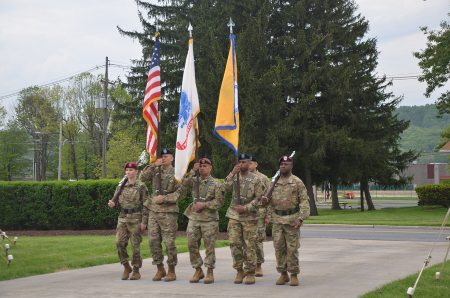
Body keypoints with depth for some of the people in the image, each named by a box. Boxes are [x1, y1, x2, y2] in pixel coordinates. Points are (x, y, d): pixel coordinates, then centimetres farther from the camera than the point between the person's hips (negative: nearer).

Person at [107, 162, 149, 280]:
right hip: (123, 217, 4)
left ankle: (136, 270, 11)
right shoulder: (121, 186, 13)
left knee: (135, 245, -1)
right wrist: (113, 204, -5)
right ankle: (126, 267, 9)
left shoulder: (141, 186, -2)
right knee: (119, 242, -8)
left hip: (135, 218, -4)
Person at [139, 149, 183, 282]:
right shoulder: (155, 171, 12)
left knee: (169, 242, -5)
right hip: (153, 211, 5)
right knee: (153, 241, 3)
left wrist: (165, 198, -17)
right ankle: (160, 269, 16)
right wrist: (154, 165, -9)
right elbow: (142, 177, -3)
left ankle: (172, 271, 6)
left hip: (168, 212, -4)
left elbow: (180, 193, -7)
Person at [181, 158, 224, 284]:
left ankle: (210, 272, 6)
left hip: (209, 219, -4)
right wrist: (193, 171, -13)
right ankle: (198, 270, 15)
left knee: (209, 246, -2)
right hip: (194, 218, 4)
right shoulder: (194, 181, 12)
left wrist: (204, 205, -14)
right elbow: (184, 184, -8)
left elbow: (219, 201, -5)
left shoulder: (216, 183, 2)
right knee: (192, 245, 2)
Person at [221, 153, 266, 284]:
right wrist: (232, 173, -14)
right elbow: (224, 188, -6)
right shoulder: (234, 178, 11)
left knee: (250, 246, -2)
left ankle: (250, 273, 5)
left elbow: (259, 198, -3)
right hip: (234, 216, 3)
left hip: (250, 216, -3)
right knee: (235, 244, -1)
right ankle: (239, 271, 10)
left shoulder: (256, 180, 1)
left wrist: (246, 208, -13)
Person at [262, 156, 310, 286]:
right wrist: (268, 216, 8)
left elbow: (304, 201, -4)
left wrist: (300, 218, -13)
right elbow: (270, 201, 19)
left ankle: (294, 275, 6)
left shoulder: (297, 182, -1)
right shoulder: (274, 183, 13)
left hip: (292, 219, -4)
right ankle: (283, 274, 13)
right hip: (277, 219, 4)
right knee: (279, 247, 4)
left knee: (292, 248, -3)